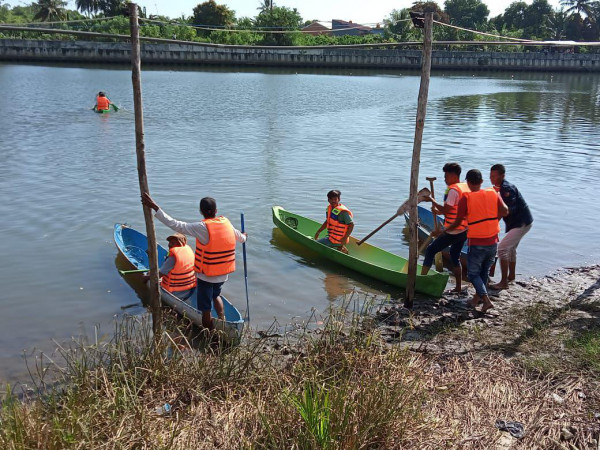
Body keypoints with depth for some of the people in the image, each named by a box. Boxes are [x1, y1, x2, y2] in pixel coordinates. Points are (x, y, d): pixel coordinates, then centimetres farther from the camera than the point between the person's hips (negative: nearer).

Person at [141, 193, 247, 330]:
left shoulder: (202, 228, -22)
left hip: (206, 276, -6)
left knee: (205, 308, 10)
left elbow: (176, 225, -27)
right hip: (223, 274, 6)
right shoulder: (226, 222, -4)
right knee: (216, 295, 34)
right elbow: (240, 237, 15)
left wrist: (155, 207, -27)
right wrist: (244, 237, 41)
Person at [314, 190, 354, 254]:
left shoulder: (342, 212, -22)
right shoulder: (329, 208, 4)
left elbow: (351, 225, -23)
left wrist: (345, 238, -26)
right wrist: (318, 232, 15)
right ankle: (340, 247, 17)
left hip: (337, 241, -9)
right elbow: (327, 222, 18)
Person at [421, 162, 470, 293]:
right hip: (465, 230, 9)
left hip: (453, 232, -9)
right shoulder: (466, 187, 11)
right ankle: (459, 287, 22)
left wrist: (432, 200, -11)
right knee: (455, 256, 20)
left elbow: (445, 210, -20)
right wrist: (440, 211, 12)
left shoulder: (453, 190, -17)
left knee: (431, 250, 1)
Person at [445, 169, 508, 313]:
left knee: (473, 273, 8)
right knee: (485, 271, 21)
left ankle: (486, 300, -5)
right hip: (493, 242, 5)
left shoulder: (465, 198, -12)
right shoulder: (493, 193, 0)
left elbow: (457, 222, -9)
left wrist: (446, 230, 8)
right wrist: (493, 218, 10)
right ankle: (477, 297, 32)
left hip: (476, 244, -4)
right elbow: (505, 211, -9)